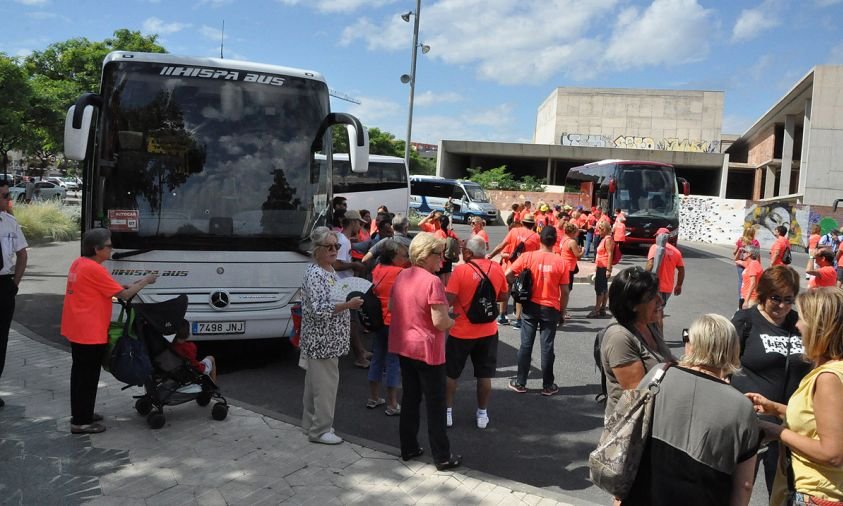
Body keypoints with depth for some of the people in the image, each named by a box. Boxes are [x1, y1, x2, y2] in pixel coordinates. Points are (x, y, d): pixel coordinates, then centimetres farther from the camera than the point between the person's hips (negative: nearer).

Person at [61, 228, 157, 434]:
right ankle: (82, 422, 6)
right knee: (88, 376, -1)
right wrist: (144, 281, -4)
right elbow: (124, 295, -16)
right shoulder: (94, 269, -20)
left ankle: (79, 414, 28)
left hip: (76, 329, 10)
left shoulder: (78, 263, 9)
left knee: (80, 373, 18)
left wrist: (128, 285, 8)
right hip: (90, 332, -10)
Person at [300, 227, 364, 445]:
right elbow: (318, 309, -25)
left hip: (328, 339, 9)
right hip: (322, 340, -9)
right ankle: (320, 430, 9)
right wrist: (348, 305, -28)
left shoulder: (330, 269, 11)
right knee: (325, 384, -2)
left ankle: (311, 423, 30)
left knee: (315, 383, 18)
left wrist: (352, 300, 8)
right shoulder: (314, 274, -18)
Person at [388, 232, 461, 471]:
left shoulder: (402, 276, 3)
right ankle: (442, 457, 15)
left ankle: (408, 448, 29)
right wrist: (452, 322, -4)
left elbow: (391, 306, 15)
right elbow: (440, 322, -24)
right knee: (435, 403, 5)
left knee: (410, 397, 19)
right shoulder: (432, 281, -21)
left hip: (403, 346, 7)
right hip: (427, 350, -7)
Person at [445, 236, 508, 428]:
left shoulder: (461, 270, -17)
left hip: (462, 331, -3)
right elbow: (503, 296, 8)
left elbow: (448, 300, -19)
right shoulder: (497, 269, -4)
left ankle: (447, 412, 21)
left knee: (450, 373, 14)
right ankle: (482, 414, 23)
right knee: (485, 374, 14)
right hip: (488, 331, 3)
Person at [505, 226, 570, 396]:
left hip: (530, 306, 0)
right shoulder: (561, 262, -7)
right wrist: (562, 311, 7)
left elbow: (508, 274, -11)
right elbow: (564, 291, -5)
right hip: (551, 308, 0)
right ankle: (547, 386, 16)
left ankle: (520, 383, 16)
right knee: (547, 347, 7)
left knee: (526, 344, 9)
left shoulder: (528, 256, -8)